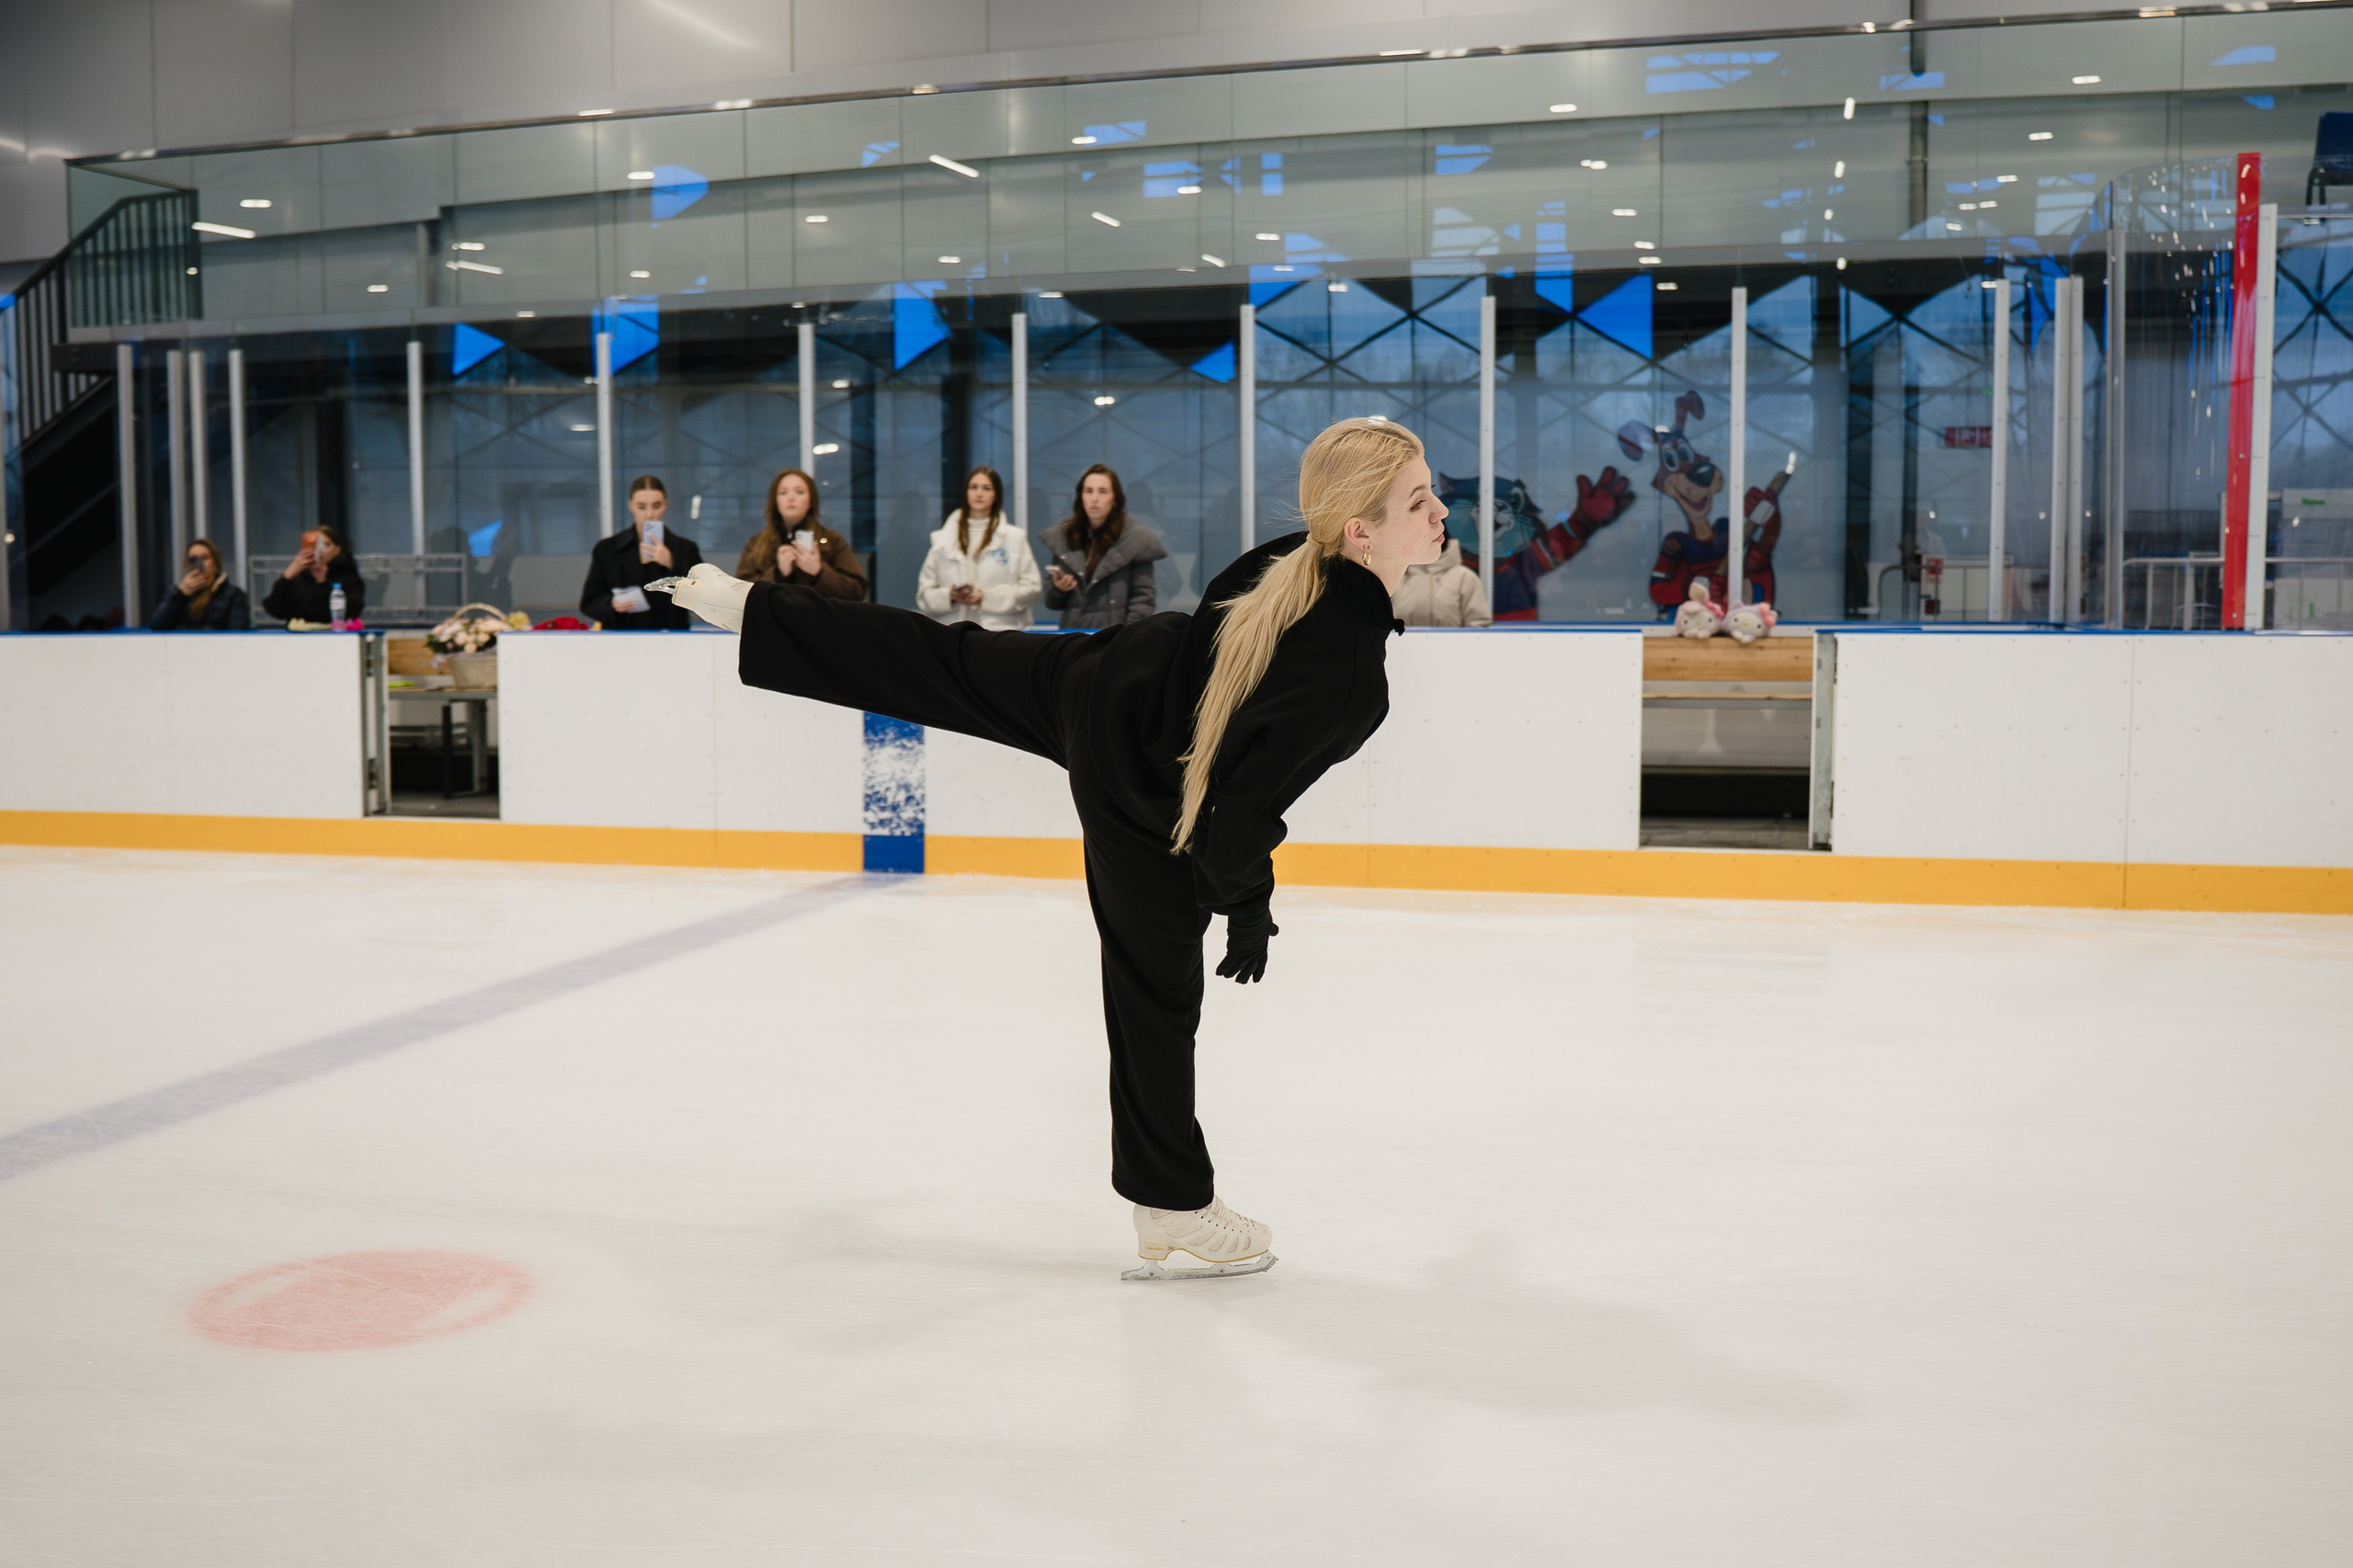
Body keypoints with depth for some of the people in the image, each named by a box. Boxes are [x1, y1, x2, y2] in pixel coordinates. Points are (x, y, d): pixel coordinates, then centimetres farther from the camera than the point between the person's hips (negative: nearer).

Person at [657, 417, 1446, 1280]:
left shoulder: (1283, 563, -14)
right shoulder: (1347, 674, -38)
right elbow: (1244, 805, -34)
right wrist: (1246, 900, -14)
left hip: (1102, 678, 6)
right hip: (1145, 801, -6)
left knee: (947, 662, 25)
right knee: (1157, 988, 8)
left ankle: (753, 608, 41)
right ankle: (1175, 1206, 26)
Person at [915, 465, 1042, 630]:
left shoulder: (1015, 538, 9)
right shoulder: (942, 540, 14)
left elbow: (1031, 587, 2)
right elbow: (924, 593, 12)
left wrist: (988, 597, -10)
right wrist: (949, 596, -10)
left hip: (1001, 630, -1)